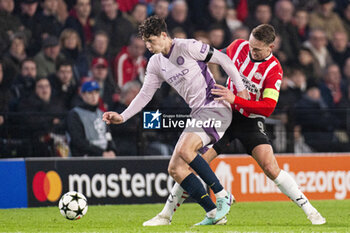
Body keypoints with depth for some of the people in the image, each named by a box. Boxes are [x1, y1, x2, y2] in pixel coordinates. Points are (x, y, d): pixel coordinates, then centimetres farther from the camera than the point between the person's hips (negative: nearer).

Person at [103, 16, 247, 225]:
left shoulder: (188, 47, -11)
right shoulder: (156, 63, 12)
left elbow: (223, 60, -6)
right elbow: (145, 95, 16)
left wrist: (241, 89, -8)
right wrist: (122, 117, 4)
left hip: (215, 107, -9)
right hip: (198, 114, 9)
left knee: (184, 150, -29)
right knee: (175, 169, -2)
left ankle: (223, 197, -19)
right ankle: (213, 213, -2)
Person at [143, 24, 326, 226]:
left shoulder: (274, 70, -17)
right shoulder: (239, 46, -5)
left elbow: (268, 107, -26)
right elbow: (220, 57, 21)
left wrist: (234, 100, -31)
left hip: (251, 120, -3)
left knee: (271, 168, -19)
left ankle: (310, 211, -7)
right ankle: (166, 215, 3)